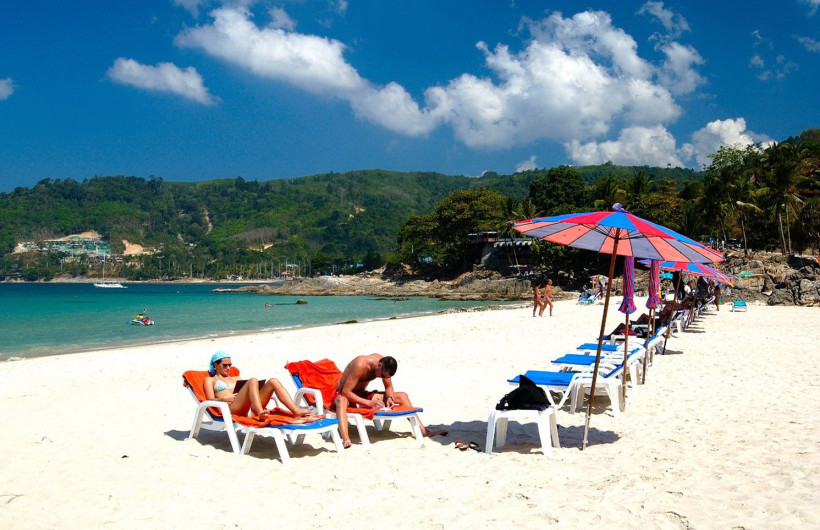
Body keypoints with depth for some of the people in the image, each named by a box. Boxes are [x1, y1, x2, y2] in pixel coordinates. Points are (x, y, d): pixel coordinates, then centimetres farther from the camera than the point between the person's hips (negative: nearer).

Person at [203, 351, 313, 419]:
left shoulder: (235, 379, 37)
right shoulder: (210, 380, 22)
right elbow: (211, 400, 6)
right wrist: (226, 399, -14)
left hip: (248, 408, 5)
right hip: (230, 409, -5)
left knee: (273, 381, -16)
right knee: (253, 381, -31)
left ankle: (296, 411, -33)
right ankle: (260, 412, -57)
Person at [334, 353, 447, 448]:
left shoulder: (385, 364, -10)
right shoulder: (360, 364, -32)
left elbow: (388, 387, 5)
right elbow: (346, 392, -31)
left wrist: (389, 398, -17)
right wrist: (369, 403, -37)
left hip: (362, 394, 7)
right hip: (344, 395, -7)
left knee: (402, 396, -3)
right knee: (341, 401, -46)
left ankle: (423, 430, -4)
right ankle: (346, 440, -64)